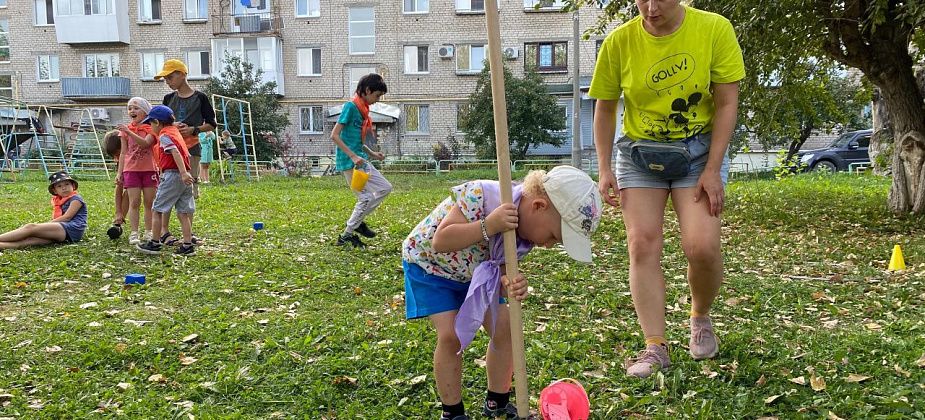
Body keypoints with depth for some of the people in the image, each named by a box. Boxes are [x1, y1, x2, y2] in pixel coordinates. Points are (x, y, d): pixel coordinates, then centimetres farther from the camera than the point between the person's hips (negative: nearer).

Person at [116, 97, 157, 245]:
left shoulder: (151, 128, 0)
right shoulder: (125, 129, 8)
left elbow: (145, 143, -19)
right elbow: (123, 153, 9)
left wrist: (130, 133, -28)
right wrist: (120, 172, 6)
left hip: (149, 169, -1)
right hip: (131, 170, 1)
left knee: (149, 202, 5)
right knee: (134, 202, -1)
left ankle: (148, 232, 12)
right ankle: (134, 233, 0)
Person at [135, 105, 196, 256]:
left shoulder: (164, 136, -7)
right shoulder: (175, 131, 19)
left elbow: (176, 153, -22)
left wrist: (183, 173, -29)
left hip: (172, 175, -8)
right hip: (185, 177, 8)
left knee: (157, 209, 4)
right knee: (183, 213, 8)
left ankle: (155, 244, 9)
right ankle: (187, 245, 7)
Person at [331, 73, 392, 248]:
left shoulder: (362, 109, 14)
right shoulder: (350, 106, -12)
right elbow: (334, 136, -17)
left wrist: (372, 153, 14)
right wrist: (353, 156, -21)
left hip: (359, 160, 9)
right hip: (349, 161, -9)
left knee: (385, 188, 9)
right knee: (366, 198, -4)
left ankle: (357, 221, 17)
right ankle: (346, 236, 8)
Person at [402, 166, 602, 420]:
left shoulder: (527, 228, -17)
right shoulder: (479, 196, -39)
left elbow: (501, 267, -12)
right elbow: (440, 241, -39)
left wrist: (512, 284, -35)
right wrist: (489, 225, -49)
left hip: (475, 272, 6)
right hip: (429, 263, -5)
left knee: (504, 328, -2)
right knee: (451, 335, -16)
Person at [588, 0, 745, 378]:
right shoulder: (619, 42, -9)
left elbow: (727, 103, -9)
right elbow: (605, 108, 1)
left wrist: (712, 170, -13)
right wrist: (605, 170, -4)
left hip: (699, 151, -1)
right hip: (639, 153, 2)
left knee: (702, 247, -13)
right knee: (642, 245, -7)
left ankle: (701, 318, 18)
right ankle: (656, 347, 1)